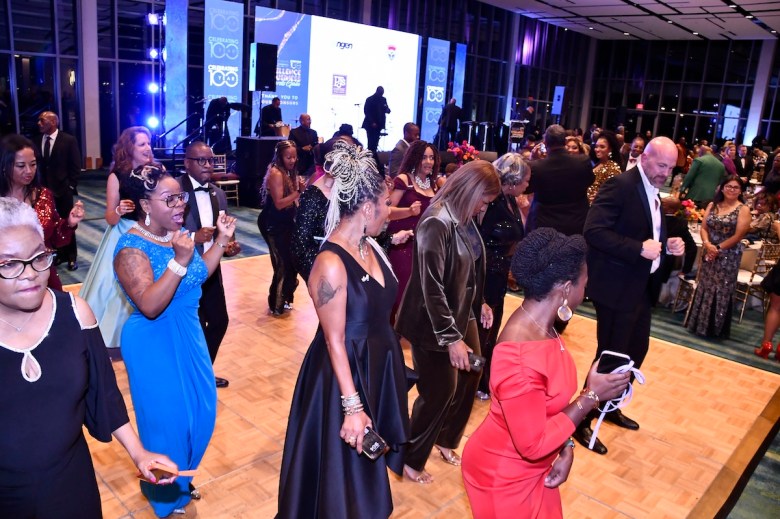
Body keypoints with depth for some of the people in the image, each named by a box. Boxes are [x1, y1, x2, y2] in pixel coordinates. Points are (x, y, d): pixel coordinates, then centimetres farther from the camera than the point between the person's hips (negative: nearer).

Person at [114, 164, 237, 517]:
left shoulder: (176, 232, -1)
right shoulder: (131, 248, -22)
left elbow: (199, 275, 9)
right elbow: (149, 306, -31)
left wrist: (222, 239, -1)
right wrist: (179, 260, -38)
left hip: (188, 336, 8)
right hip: (155, 344, -8)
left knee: (198, 411, 19)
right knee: (167, 417, 9)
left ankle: (180, 478, 45)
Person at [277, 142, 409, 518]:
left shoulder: (370, 247, 0)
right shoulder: (331, 264, -26)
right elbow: (335, 342, -22)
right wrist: (352, 407, -20)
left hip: (378, 366, 8)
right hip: (346, 374, -8)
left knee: (367, 463, 26)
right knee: (343, 472, 13)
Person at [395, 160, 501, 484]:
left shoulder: (464, 219, 1)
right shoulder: (436, 223, -24)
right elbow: (431, 287, -25)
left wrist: (479, 303, 10)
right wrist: (451, 337, -22)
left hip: (462, 315, 8)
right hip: (433, 324, -8)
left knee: (470, 378, 18)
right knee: (439, 391, 3)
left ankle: (446, 441, 42)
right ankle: (410, 460, 26)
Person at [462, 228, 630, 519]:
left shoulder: (539, 324, -8)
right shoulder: (521, 359, -36)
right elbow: (533, 445, -28)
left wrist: (566, 449, -3)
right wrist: (592, 396, -23)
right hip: (505, 476, -8)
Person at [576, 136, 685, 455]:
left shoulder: (654, 191, 12)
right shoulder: (620, 186, -16)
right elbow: (593, 231, -25)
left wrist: (668, 245, 2)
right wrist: (639, 249, -28)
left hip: (642, 286, 9)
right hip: (617, 287, -9)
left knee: (636, 351, 19)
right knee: (610, 356, -1)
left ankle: (610, 407, 39)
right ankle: (582, 421, 15)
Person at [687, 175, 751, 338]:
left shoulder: (743, 210, -5)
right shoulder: (712, 205, 7)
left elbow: (738, 236, -10)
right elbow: (703, 228, 3)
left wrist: (718, 248, -12)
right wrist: (708, 244, -15)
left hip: (729, 257, -4)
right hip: (709, 253, 4)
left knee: (722, 291, 2)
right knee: (705, 288, 9)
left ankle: (717, 327, 14)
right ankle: (699, 323, 21)